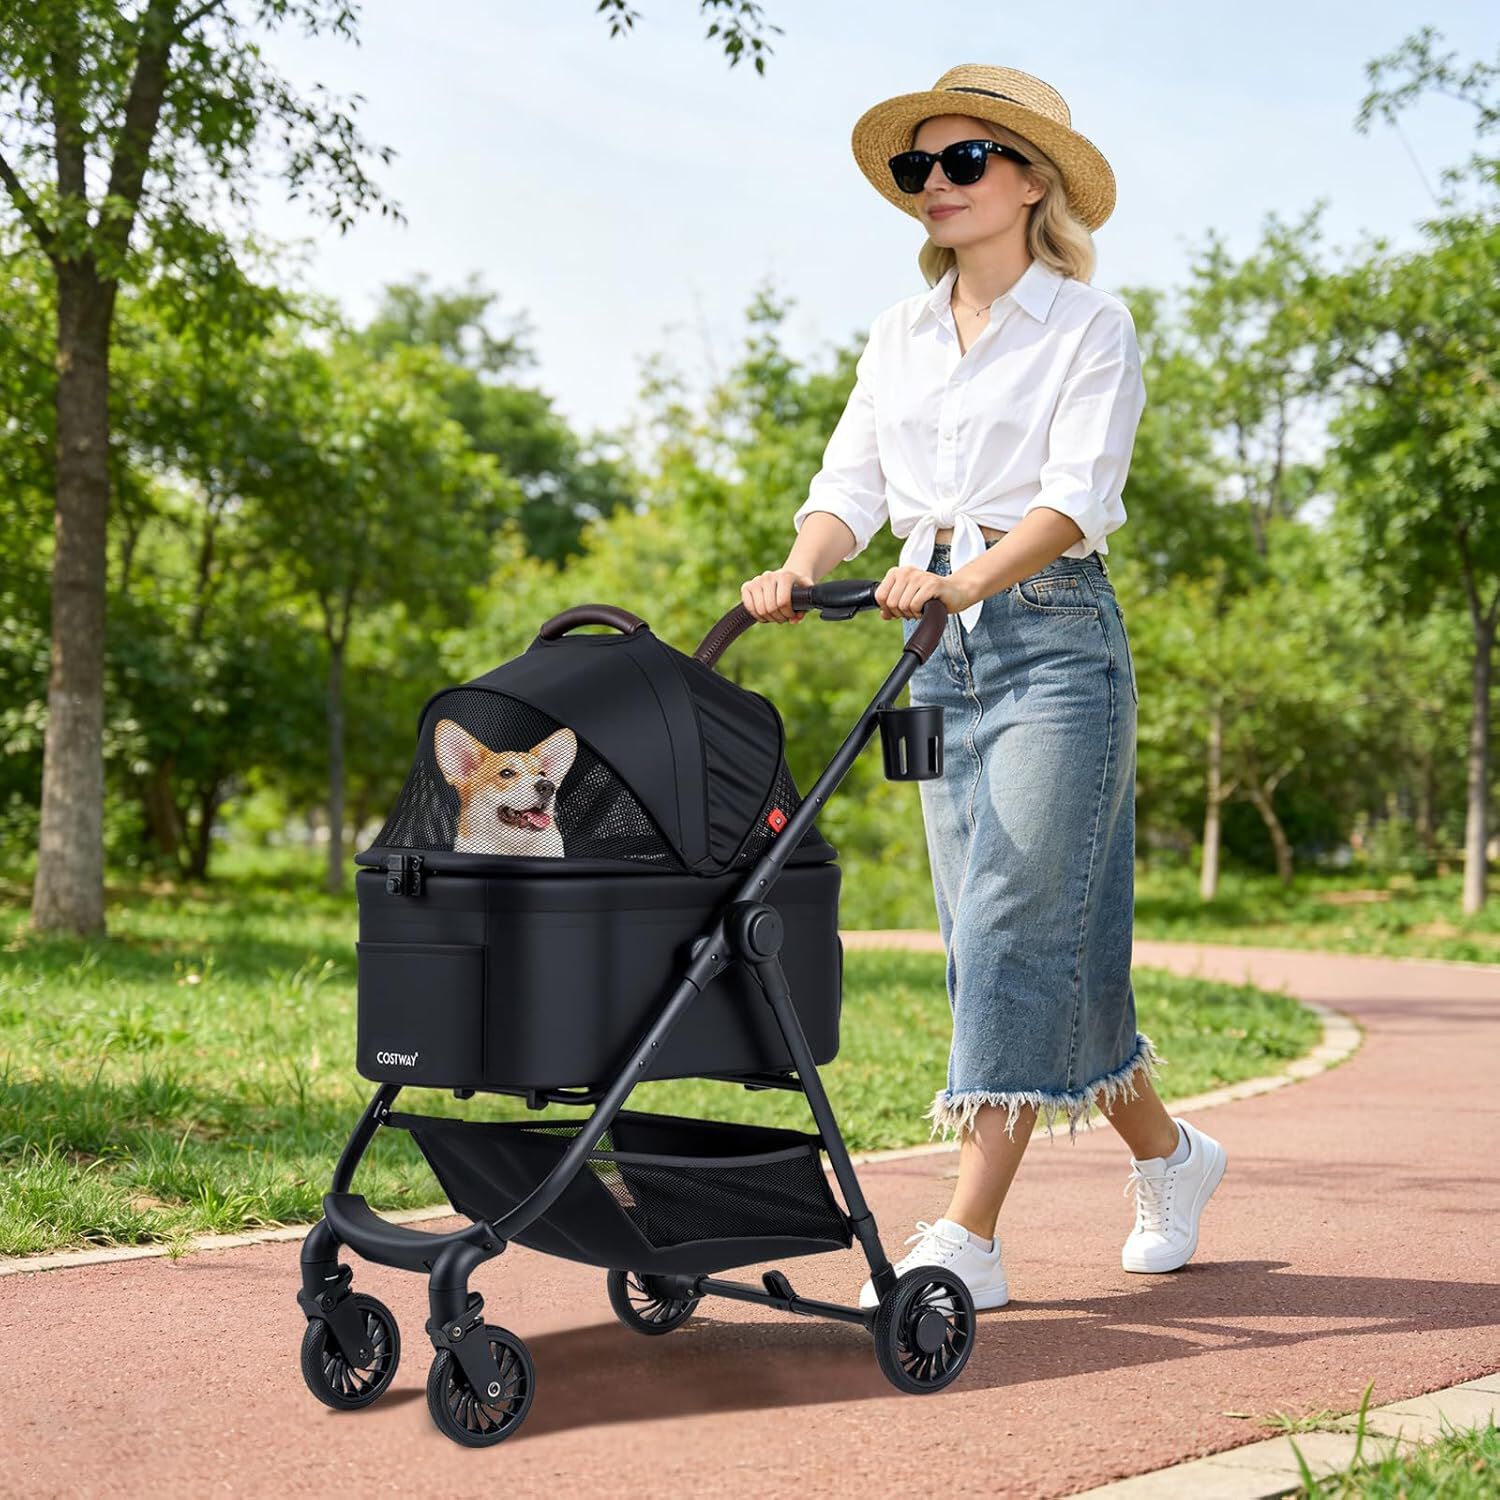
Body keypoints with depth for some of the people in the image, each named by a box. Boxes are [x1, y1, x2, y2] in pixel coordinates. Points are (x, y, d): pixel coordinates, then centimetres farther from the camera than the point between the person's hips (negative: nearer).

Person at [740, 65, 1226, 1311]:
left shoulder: (1090, 325, -3)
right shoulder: (899, 337, 15)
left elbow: (1076, 498, -15)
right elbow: (851, 482, 8)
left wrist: (963, 579, -31)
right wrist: (802, 568, -13)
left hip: (1054, 628, -6)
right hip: (941, 645, 7)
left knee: (1013, 924, -11)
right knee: (994, 931, 8)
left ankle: (969, 1239, -10)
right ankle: (1169, 1155, 26)